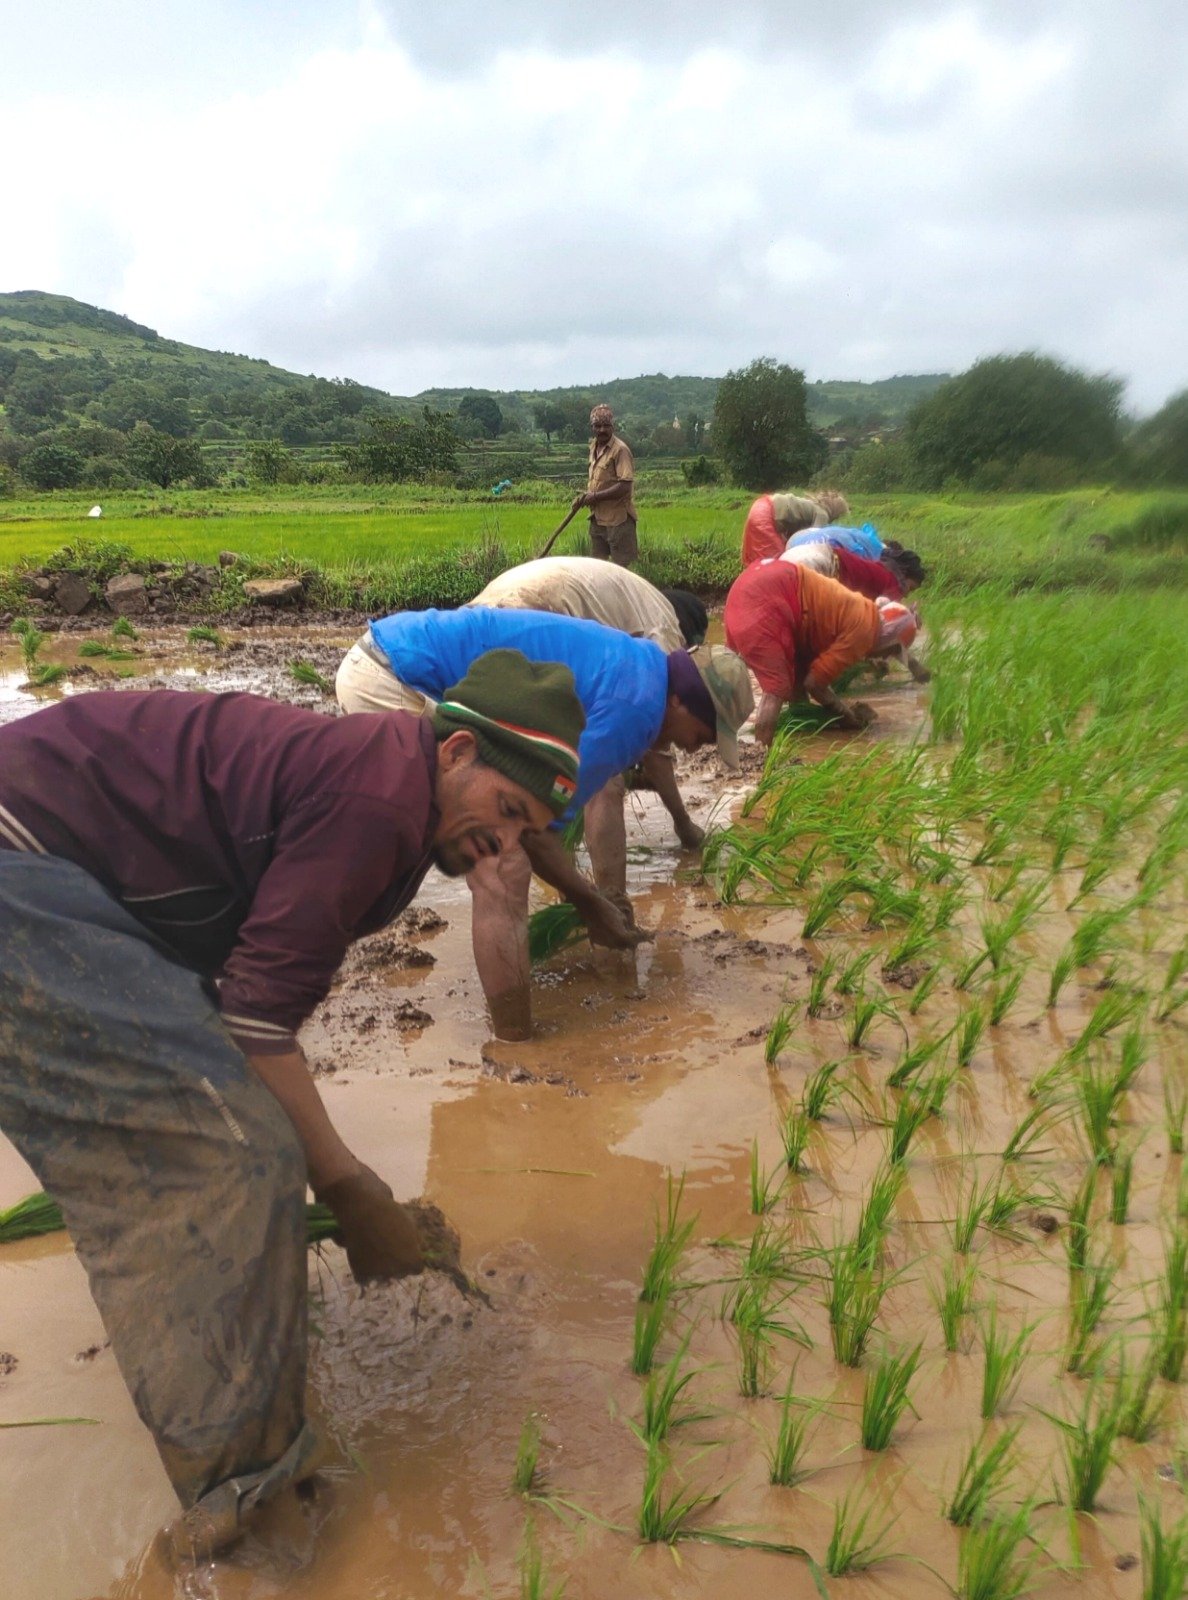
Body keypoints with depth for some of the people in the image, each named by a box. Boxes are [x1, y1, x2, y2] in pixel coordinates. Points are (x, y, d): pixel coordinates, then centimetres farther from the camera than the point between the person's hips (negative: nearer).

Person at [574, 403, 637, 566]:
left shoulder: (620, 450, -15)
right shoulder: (594, 446, 10)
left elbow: (625, 486, -23)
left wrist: (596, 496, -17)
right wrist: (584, 497, 5)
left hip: (618, 520, -8)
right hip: (598, 518, 8)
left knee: (623, 567, -1)